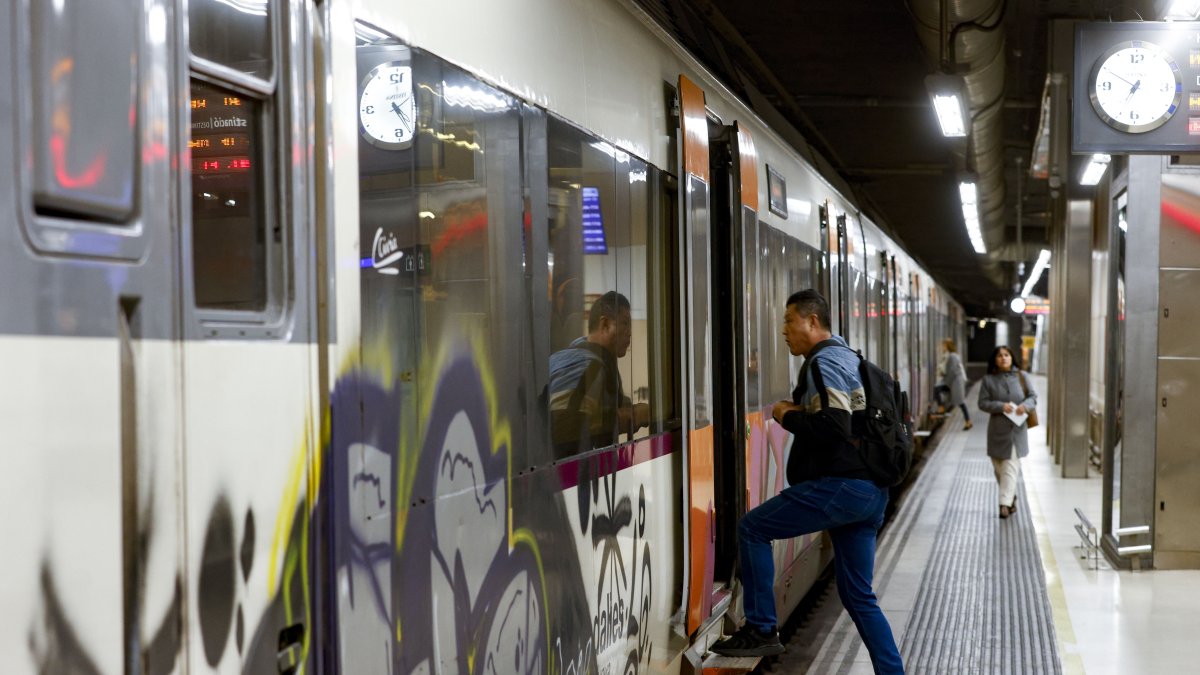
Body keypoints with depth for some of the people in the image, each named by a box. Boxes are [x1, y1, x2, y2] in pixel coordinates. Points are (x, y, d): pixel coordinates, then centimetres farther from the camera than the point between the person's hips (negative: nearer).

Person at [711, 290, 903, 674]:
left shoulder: (824, 362, -9)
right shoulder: (849, 358, 22)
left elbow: (833, 426, -22)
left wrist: (788, 417, -7)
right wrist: (800, 412, 13)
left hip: (841, 484, -10)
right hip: (871, 491, 10)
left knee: (752, 528, -3)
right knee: (858, 596, 13)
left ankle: (761, 630, -2)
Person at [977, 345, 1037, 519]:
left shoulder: (1021, 377, 4)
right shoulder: (988, 380, 1)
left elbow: (1033, 397, 6)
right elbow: (983, 403, -2)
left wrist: (1025, 405, -15)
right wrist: (1001, 406, -18)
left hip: (1017, 428, -1)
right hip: (998, 428, 1)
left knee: (1011, 465, -10)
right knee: (999, 466, 7)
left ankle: (1005, 502, -15)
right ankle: (1011, 498, 27)